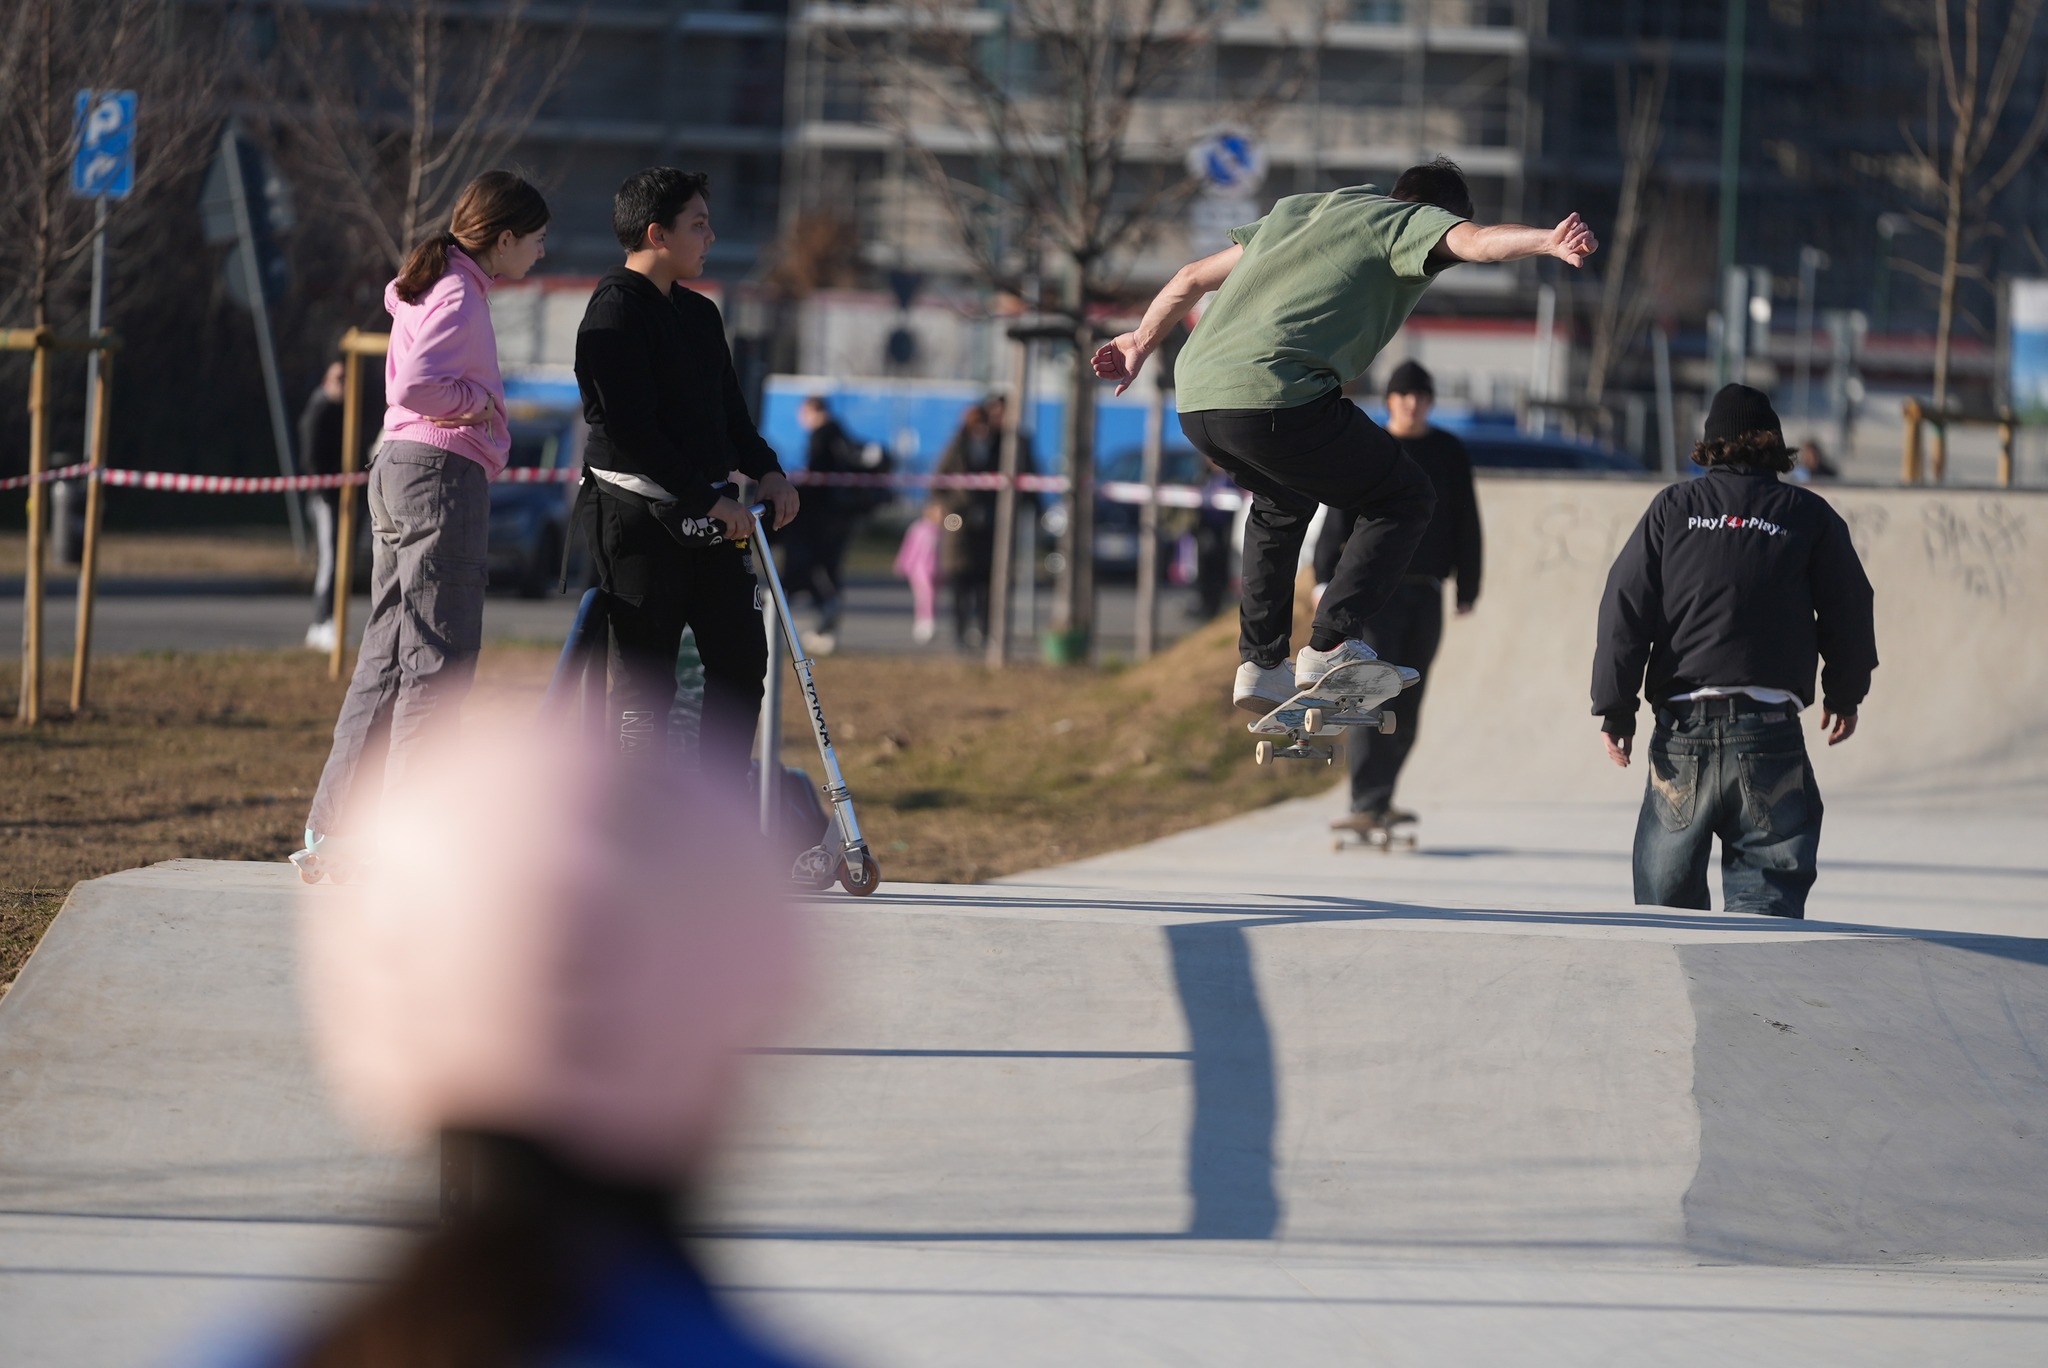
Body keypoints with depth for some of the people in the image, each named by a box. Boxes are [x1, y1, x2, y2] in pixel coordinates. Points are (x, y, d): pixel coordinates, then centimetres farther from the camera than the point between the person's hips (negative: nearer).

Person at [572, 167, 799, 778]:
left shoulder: (699, 313, 17)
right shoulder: (615, 310, -11)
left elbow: (727, 407, 23)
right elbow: (631, 428, -18)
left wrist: (765, 470, 4)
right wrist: (707, 498, -19)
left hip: (709, 517, 9)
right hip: (639, 515, -9)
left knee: (742, 659, 6)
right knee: (646, 677, -5)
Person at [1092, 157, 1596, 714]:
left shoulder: (1301, 209, 31)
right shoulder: (1413, 222, 11)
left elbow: (1193, 276, 35)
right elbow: (1477, 241, -13)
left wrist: (1142, 341, 47)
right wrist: (1549, 242, -30)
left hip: (1196, 400, 8)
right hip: (1275, 397, -8)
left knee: (1282, 500, 35)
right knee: (1404, 498, 10)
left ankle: (1261, 662, 27)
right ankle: (1332, 646, -3)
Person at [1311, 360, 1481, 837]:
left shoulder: (1449, 454, 10)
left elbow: (1466, 526, 14)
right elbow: (1338, 520, -3)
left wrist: (1467, 589, 12)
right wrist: (1327, 580, -12)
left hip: (1426, 593, 4)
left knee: (1407, 706, 6)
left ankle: (1378, 801, 17)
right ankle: (1368, 804, -20)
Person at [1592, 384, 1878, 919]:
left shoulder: (1673, 508, 6)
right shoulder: (1811, 516, 4)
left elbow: (1624, 609, 1)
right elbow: (1849, 614, 10)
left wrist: (1615, 708, 6)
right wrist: (1844, 695, 26)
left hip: (1684, 729, 1)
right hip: (1770, 731, -1)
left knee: (1666, 894, 11)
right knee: (1767, 891, 0)